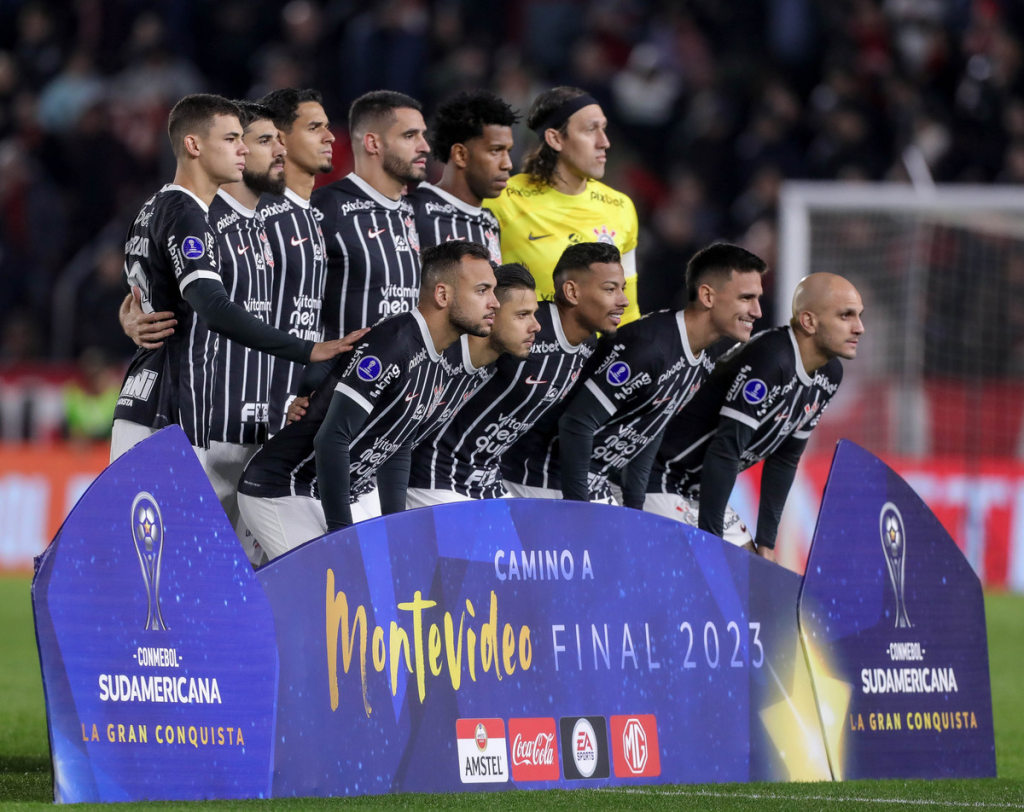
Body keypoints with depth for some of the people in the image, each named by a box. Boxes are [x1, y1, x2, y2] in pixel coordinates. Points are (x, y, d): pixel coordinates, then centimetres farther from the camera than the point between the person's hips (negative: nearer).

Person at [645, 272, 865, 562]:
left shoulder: (829, 375, 2)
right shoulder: (768, 359, -27)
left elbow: (784, 459, 10)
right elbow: (725, 450, -30)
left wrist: (766, 543, 6)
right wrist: (710, 539, -30)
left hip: (701, 492, 10)